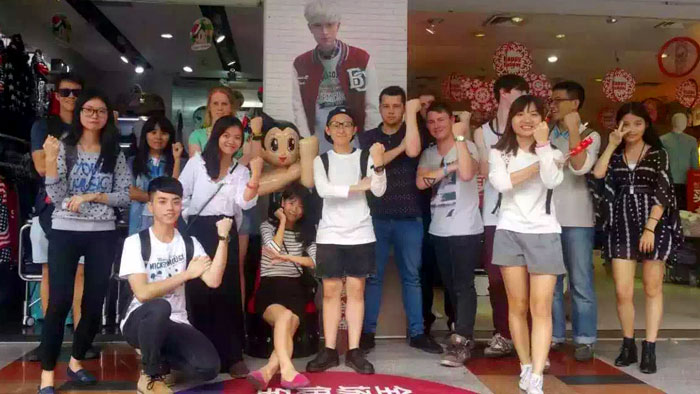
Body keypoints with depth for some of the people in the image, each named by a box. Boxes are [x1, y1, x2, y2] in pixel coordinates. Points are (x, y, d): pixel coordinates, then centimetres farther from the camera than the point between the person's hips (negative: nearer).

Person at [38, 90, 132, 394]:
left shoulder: (115, 154, 6)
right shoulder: (64, 148, 0)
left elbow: (125, 197, 2)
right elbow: (56, 196, -7)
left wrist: (91, 196, -11)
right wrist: (50, 159, -18)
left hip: (102, 235, 2)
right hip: (64, 232, -2)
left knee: (94, 302, 7)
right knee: (59, 302, -7)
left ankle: (76, 362, 26)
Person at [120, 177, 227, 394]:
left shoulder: (189, 243, 2)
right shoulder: (135, 242, -9)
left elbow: (213, 281, -15)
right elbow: (142, 293, -21)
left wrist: (223, 238, -19)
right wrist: (187, 273, -15)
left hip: (175, 324, 3)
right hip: (140, 321, -3)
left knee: (208, 368, -22)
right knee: (159, 307, -39)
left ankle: (159, 358, 10)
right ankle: (149, 376, -13)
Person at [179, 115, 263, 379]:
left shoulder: (241, 171, 10)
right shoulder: (197, 163, 6)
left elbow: (245, 203, -6)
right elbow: (179, 194, 5)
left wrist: (255, 175, -18)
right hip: (199, 231, -1)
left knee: (227, 293, 0)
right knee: (198, 291, 0)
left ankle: (231, 356, 6)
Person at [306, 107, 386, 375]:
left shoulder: (364, 157, 4)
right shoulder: (321, 160, 7)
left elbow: (379, 191, -9)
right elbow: (323, 190, -11)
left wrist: (378, 164, -26)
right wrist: (357, 187, -15)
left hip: (360, 233, 0)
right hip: (330, 234, 0)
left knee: (356, 290, 2)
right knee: (331, 291, 3)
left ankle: (354, 350, 7)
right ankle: (329, 350, 9)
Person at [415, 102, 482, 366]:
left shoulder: (467, 146, -4)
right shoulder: (428, 154, 11)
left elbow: (466, 174, -26)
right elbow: (420, 182, -7)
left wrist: (459, 136, -20)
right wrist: (449, 168, -14)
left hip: (465, 229, -6)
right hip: (438, 230, 6)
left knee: (463, 285, -8)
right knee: (450, 285, 12)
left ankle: (460, 343, -8)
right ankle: (465, 336, 25)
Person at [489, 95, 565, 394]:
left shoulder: (550, 151, 7)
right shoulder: (499, 152, 8)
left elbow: (552, 181, -14)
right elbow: (500, 183, -13)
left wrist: (543, 145, -15)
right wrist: (536, 166, -11)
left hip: (544, 233, -1)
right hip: (510, 232, 1)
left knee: (541, 308, -6)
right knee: (517, 306, 5)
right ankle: (526, 368, 19)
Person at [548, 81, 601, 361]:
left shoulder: (589, 135, 2)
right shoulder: (545, 135, 12)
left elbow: (580, 168, -17)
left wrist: (573, 130, -16)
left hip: (576, 220, -4)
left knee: (580, 283, 1)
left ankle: (584, 339, 10)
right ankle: (553, 335, 19)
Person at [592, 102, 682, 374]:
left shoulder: (658, 154, 3)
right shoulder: (615, 155, 11)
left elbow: (662, 194, -5)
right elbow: (597, 174, -11)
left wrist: (650, 228, -15)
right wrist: (611, 145, -7)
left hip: (653, 225, -2)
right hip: (621, 226, 2)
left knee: (652, 289, 5)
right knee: (622, 292, -2)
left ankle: (649, 349, 11)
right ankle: (628, 346, 15)